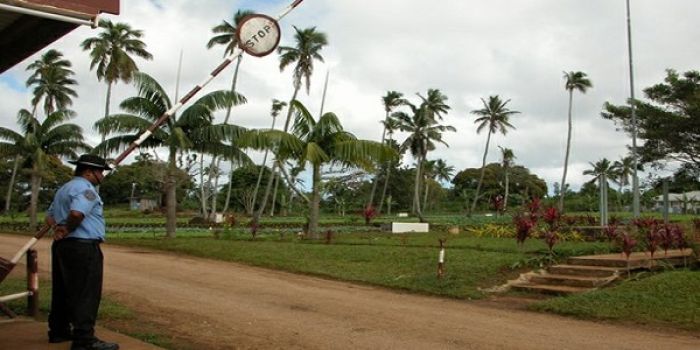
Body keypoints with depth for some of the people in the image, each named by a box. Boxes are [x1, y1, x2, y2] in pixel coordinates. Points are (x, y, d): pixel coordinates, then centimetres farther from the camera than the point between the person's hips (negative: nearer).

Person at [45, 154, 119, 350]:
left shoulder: (64, 189, 21)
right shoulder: (85, 188, -13)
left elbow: (50, 215, 24)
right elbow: (77, 213, -30)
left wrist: (58, 228, 6)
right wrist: (68, 230, -13)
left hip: (62, 246, 10)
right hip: (83, 247, -10)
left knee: (62, 291, 17)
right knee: (86, 294, -8)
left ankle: (58, 331, 27)